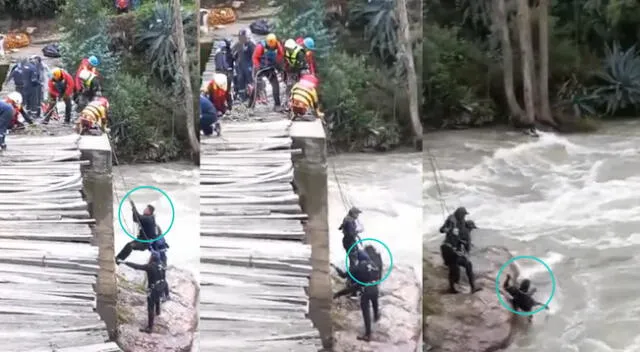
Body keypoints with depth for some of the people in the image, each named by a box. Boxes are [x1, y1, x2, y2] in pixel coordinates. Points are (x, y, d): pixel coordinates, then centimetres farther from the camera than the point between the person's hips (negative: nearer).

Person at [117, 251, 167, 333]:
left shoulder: (150, 266, -26)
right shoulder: (160, 265, -4)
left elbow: (136, 266, -30)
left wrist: (124, 262, -26)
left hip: (153, 289, -9)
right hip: (160, 287, 9)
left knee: (150, 308, -3)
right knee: (157, 299, 38)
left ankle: (149, 327, 0)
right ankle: (157, 312, 67)